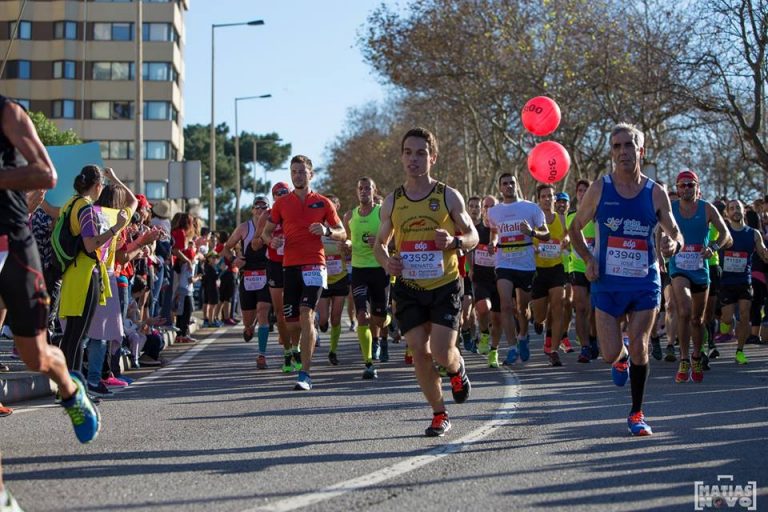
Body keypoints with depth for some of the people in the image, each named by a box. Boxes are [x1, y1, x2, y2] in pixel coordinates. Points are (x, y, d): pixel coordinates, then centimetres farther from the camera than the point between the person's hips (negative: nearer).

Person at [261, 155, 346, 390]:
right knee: (291, 323, 4)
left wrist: (327, 231, -11)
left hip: (314, 264, -3)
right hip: (290, 265, 3)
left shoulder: (323, 203, 6)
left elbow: (342, 234, 10)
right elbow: (266, 231, 17)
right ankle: (311, 336, 42)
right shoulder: (281, 203, 12)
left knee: (306, 315, -18)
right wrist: (272, 240, -6)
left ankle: (305, 374, -18)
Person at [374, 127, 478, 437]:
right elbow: (380, 242, 15)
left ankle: (458, 371, 27)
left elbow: (473, 235, 4)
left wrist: (455, 242, -19)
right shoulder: (392, 202, 5)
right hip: (409, 287, 2)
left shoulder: (448, 197, -2)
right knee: (419, 352, -2)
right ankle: (439, 415, 13)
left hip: (445, 286, -2)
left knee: (442, 353, -11)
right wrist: (386, 261, -8)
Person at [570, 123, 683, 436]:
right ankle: (621, 358, 35)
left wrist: (674, 244, -18)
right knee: (610, 354, -4)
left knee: (639, 349, -1)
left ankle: (637, 414, 16)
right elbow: (575, 228, 9)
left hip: (645, 284, 0)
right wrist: (588, 259, -7)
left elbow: (675, 232, 6)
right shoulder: (599, 190, -3)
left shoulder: (656, 193, -1)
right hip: (607, 284, 0)